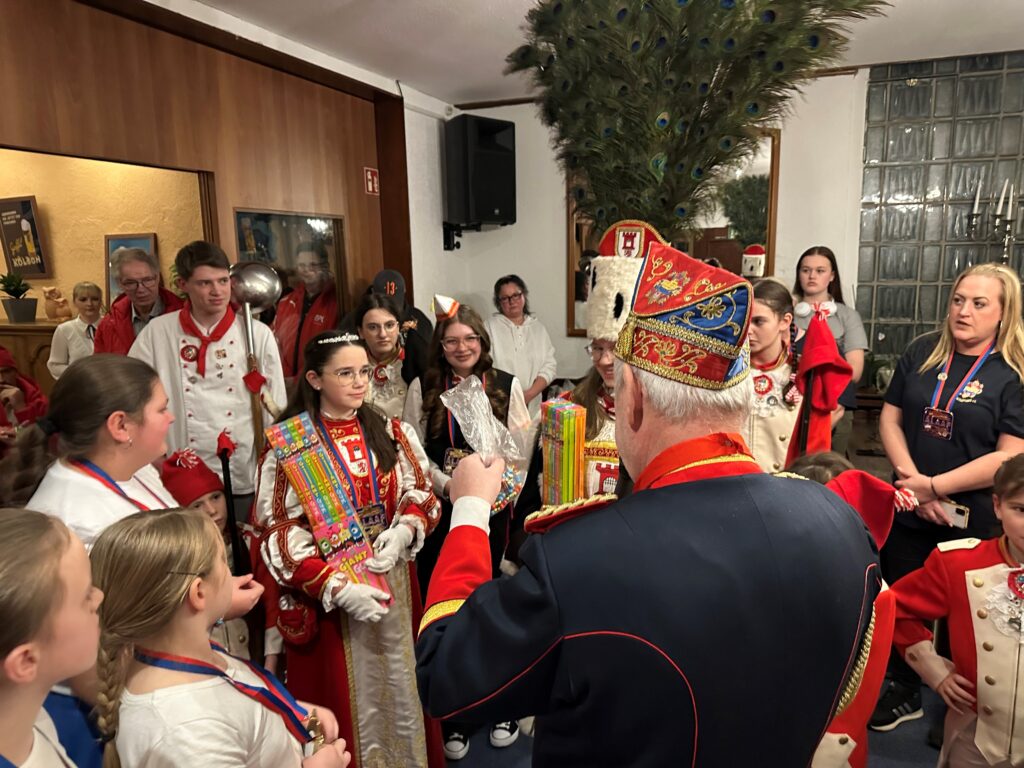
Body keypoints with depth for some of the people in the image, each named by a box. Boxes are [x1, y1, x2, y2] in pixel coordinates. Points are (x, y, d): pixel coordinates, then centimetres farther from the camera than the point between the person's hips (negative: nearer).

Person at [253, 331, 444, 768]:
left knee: (399, 686, 15)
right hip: (325, 593, -3)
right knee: (342, 696, 10)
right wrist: (337, 588, -18)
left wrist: (403, 531, -16)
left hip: (393, 582, 4)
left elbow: (421, 494, 6)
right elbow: (277, 535, -11)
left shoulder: (391, 433, 3)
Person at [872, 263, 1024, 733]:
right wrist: (913, 481, -11)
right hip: (908, 509, 4)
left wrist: (936, 486, -18)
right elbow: (890, 418, 2)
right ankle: (904, 692, 38)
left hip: (974, 521, -4)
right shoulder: (923, 353, 2)